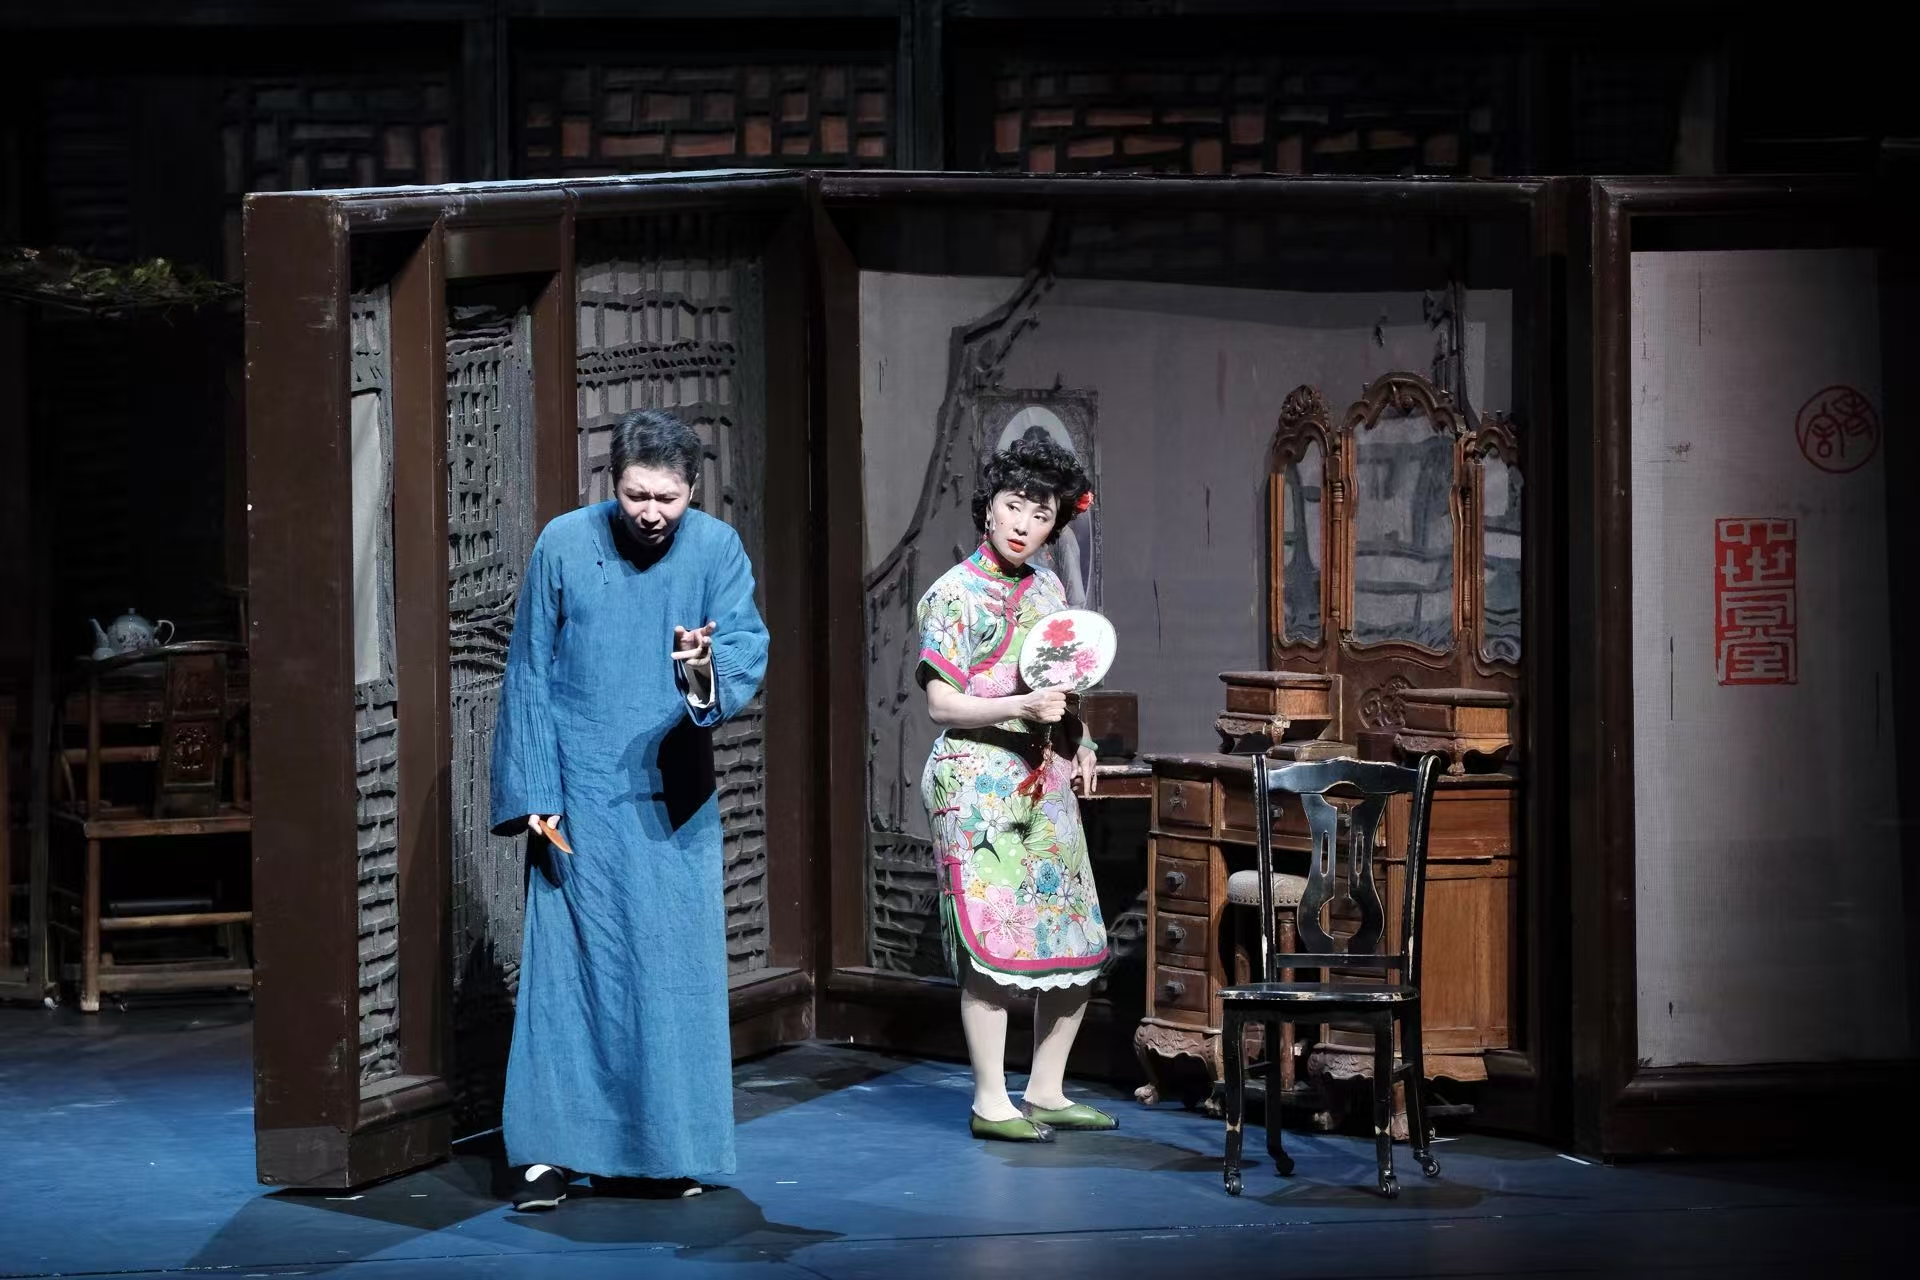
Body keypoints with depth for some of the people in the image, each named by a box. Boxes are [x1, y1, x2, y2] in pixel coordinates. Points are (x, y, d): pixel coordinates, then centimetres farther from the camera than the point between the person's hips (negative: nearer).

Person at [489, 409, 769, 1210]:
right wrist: (535, 795, -7)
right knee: (565, 969, -4)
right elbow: (528, 677, -1)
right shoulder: (564, 544, -4)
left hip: (672, 800, 2)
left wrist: (708, 670, -36)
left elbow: (748, 648, -12)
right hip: (579, 795, -2)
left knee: (674, 971, 4)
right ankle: (551, 1149, 0)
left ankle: (663, 1148, 13)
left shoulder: (716, 550, -1)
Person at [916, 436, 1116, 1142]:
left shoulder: (1048, 588, 13)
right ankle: (991, 1102, -1)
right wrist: (1023, 707, -23)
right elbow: (942, 704, -11)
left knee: (1075, 944, 7)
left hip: (1046, 783, 7)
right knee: (992, 939, -9)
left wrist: (1079, 742, 10)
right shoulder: (955, 593, -7)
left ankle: (1046, 1091, 18)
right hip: (978, 783, -7)